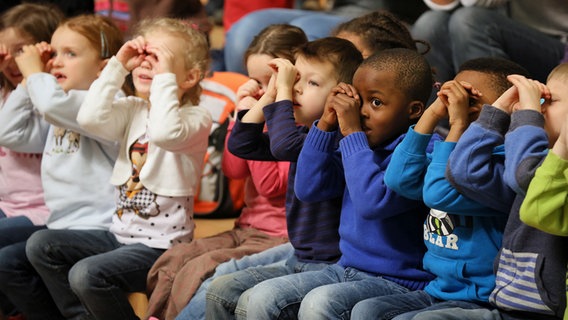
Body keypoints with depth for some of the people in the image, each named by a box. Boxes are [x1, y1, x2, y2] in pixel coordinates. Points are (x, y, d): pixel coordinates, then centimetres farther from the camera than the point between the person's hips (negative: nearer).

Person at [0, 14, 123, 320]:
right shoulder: (58, 116, 18)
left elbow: (53, 102, -31)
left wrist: (34, 72, -11)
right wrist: (28, 82, 11)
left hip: (96, 229, -10)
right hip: (60, 225, 10)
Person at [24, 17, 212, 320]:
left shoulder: (196, 118, -9)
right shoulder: (133, 110, 10)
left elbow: (165, 133, -33)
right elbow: (90, 118, -10)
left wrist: (164, 76, -26)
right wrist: (117, 65, -6)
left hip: (161, 245, -8)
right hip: (120, 234, 8)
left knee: (86, 274, -27)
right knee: (40, 245, -1)